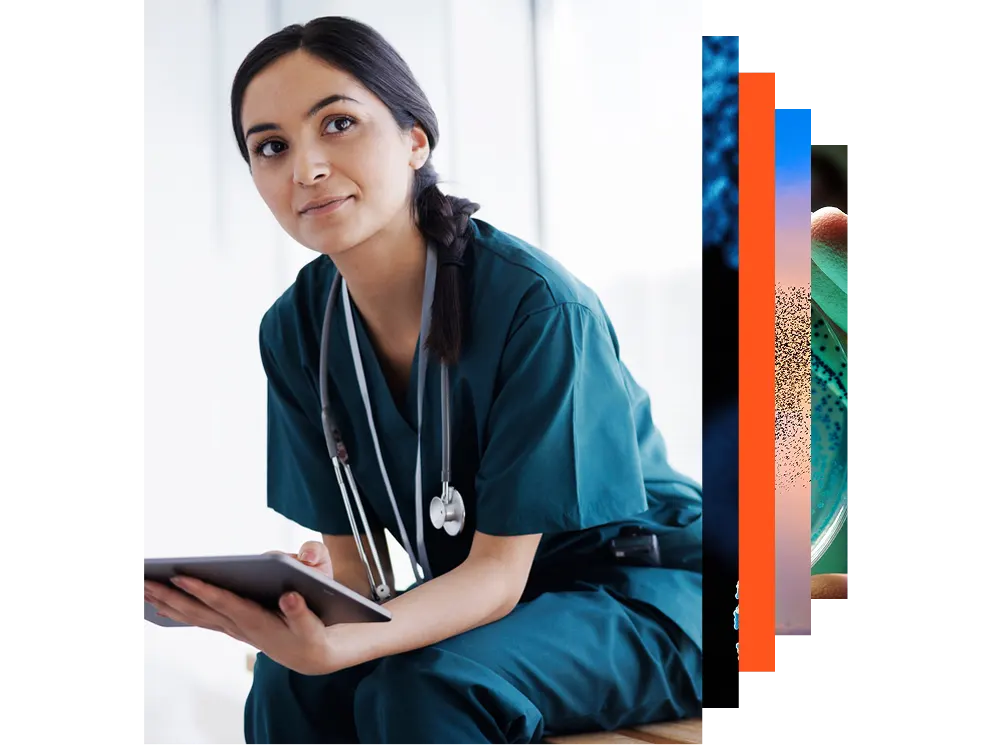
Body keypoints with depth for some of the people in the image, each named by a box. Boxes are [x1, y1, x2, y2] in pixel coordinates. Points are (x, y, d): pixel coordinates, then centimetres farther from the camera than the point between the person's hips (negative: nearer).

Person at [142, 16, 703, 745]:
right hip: (479, 596, 5)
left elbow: (500, 570, -23)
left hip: (644, 593, -4)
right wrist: (294, 607, -30)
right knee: (291, 682, -24)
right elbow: (351, 555, -4)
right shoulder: (296, 330, -6)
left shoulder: (536, 303, -25)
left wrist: (336, 645, -42)